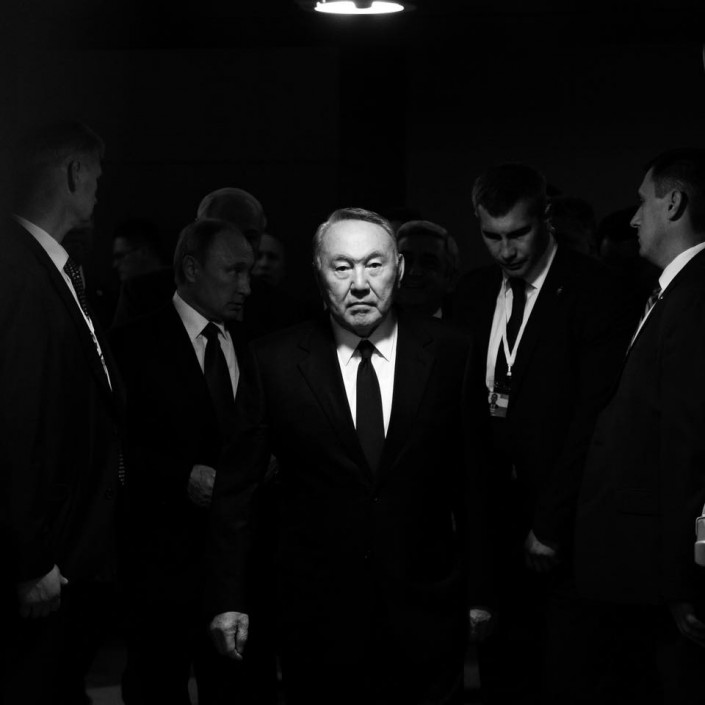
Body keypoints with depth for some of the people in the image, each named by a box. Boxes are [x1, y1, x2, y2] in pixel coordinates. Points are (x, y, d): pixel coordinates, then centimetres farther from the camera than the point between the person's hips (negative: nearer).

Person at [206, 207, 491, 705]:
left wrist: (479, 591, 6)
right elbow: (236, 489, 1)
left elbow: (475, 479, 4)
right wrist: (229, 600, -1)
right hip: (317, 618, 0)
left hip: (426, 613, 1)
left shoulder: (450, 354, -1)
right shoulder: (275, 361, -3)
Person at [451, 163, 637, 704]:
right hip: (492, 517, 5)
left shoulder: (592, 290, -8)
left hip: (560, 529, -5)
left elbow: (593, 416, -13)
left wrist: (550, 523, -14)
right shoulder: (473, 293, 11)